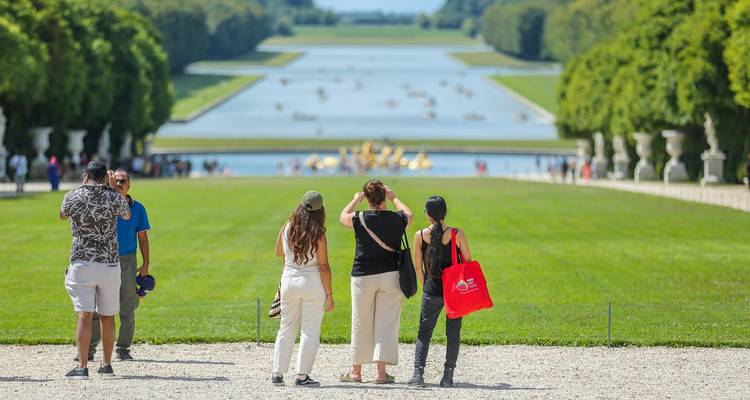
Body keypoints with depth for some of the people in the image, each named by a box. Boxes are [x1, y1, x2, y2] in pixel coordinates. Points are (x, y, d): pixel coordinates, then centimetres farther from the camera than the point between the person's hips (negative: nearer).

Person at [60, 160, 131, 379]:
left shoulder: (73, 196, -1)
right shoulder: (115, 197, -1)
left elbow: (63, 215, 23)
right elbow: (127, 215, 22)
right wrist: (113, 188, 29)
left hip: (81, 263, -1)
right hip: (109, 264, 1)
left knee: (84, 315, -8)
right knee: (107, 317, 14)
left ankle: (82, 367, -17)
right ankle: (106, 365, 22)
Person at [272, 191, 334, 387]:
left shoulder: (287, 228, 0)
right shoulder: (318, 235, -12)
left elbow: (279, 252, 17)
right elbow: (323, 266, -11)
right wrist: (329, 294, -7)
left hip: (289, 279, 4)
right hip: (312, 283, -4)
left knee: (286, 328, 13)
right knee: (310, 331, 3)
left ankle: (278, 373, 11)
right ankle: (302, 376, 0)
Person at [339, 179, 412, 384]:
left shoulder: (360, 219, -10)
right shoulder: (398, 220, -5)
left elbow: (343, 216, 14)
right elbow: (408, 213, 21)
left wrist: (356, 199, 27)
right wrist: (393, 197, 31)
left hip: (363, 276, 0)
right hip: (391, 275, 1)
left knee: (361, 324, 8)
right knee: (387, 324, 1)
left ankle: (356, 371, 16)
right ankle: (381, 371, -5)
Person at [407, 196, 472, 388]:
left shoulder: (420, 236, -5)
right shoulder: (457, 234, -9)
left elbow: (418, 267, 1)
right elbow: (469, 262, -2)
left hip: (432, 290, 1)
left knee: (424, 331, 12)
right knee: (453, 332, 9)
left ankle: (418, 372, -1)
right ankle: (448, 375, 5)